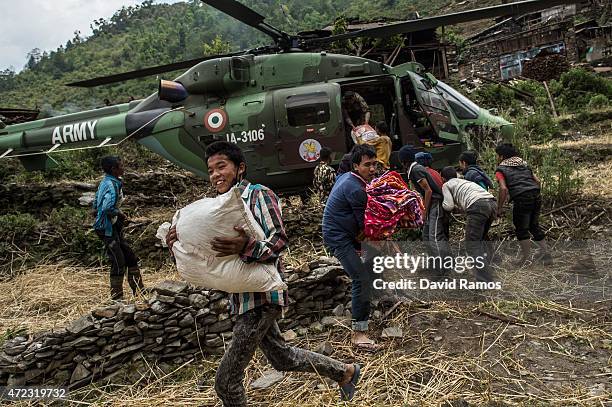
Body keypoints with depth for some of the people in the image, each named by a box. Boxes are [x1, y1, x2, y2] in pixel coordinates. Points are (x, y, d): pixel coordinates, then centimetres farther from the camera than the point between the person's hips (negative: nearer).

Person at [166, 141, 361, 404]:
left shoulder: (259, 195, -10)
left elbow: (279, 241, -21)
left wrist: (246, 247, -40)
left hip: (261, 296, -9)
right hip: (241, 297, 9)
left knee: (226, 382, -4)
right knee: (281, 357, 24)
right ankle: (344, 372, 41)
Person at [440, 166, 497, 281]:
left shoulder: (446, 185, 19)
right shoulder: (464, 181, 39)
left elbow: (449, 206, 6)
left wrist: (442, 203, 25)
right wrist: (456, 207, 44)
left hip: (478, 206, -7)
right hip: (492, 203, 7)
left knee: (472, 244, -4)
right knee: (480, 240, 24)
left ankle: (484, 281, -13)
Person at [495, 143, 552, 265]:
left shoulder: (500, 170, 3)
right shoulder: (524, 164, 24)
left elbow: (504, 189, -11)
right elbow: (537, 181, 18)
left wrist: (499, 208, -6)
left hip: (522, 199, -7)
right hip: (536, 196, 7)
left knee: (521, 229, 8)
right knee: (534, 226, 21)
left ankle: (525, 257, 17)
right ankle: (545, 254, 26)